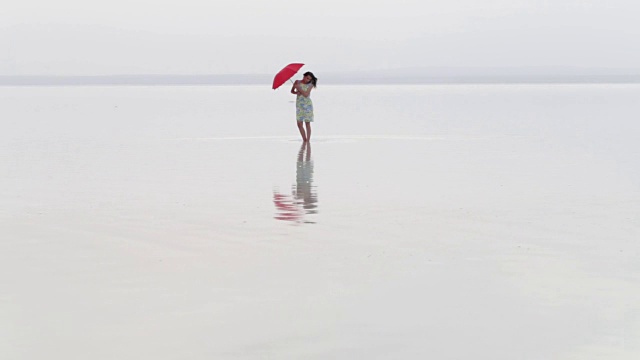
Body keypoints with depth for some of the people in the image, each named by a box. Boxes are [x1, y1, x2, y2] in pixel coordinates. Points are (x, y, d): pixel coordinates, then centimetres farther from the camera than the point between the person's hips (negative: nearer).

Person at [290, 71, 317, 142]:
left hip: (307, 104, -2)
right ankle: (304, 141, 8)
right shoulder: (297, 82, 3)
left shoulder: (310, 85, -3)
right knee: (299, 124, -2)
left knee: (307, 123, -3)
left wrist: (299, 88, -17)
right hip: (299, 104, 2)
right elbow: (292, 91, 12)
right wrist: (296, 92, -8)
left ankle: (308, 142, -2)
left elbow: (306, 94, -13)